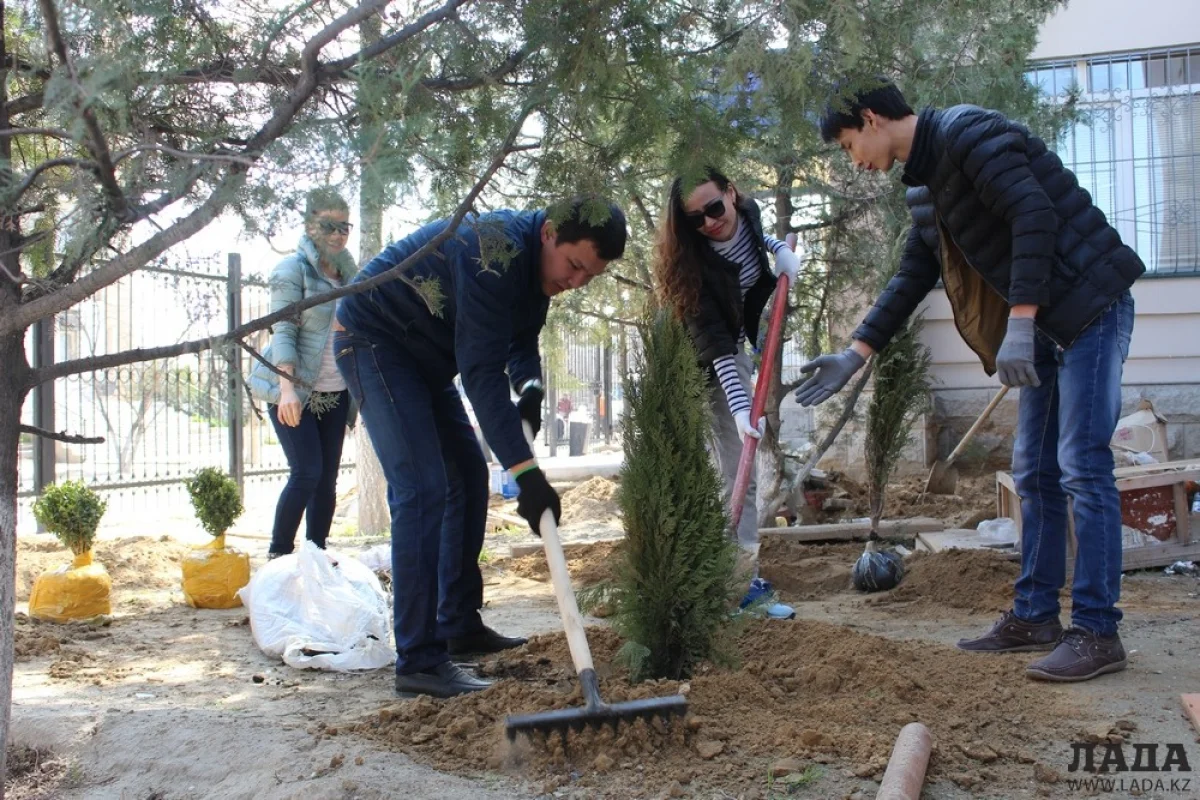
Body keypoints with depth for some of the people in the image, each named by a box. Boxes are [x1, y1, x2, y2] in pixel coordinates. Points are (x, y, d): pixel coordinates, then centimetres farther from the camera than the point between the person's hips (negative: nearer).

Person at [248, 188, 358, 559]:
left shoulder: (348, 271, 11)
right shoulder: (293, 269, -6)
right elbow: (283, 331, -14)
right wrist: (288, 388, -25)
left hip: (335, 393, 5)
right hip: (295, 390, -5)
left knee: (328, 477, 5)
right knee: (307, 473, -11)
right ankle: (278, 554, 2)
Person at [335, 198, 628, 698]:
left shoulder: (539, 261, -2)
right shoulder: (495, 253, -31)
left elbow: (521, 340, 10)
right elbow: (481, 372, -36)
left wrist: (530, 387, -13)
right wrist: (526, 473, -38)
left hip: (424, 355, 10)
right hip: (373, 338, -10)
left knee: (467, 476, 10)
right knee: (422, 490, -19)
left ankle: (460, 626, 20)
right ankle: (419, 663, -17)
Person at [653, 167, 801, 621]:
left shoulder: (747, 214, -14)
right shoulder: (692, 262, -30)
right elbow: (713, 344, -35)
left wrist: (780, 248, -6)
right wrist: (741, 407, -44)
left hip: (731, 357, 6)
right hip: (692, 365, -6)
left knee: (738, 473, 3)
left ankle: (744, 579, 6)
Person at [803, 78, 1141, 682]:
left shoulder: (966, 133, -14)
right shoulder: (927, 181, 15)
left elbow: (1035, 215, -24)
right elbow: (911, 278, 19)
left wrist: (1019, 325, -28)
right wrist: (854, 354, 15)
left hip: (1089, 308, -10)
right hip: (1047, 325, 10)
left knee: (1082, 467, -9)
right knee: (1035, 472, 10)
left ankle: (1097, 632, -4)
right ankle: (1035, 615, 18)